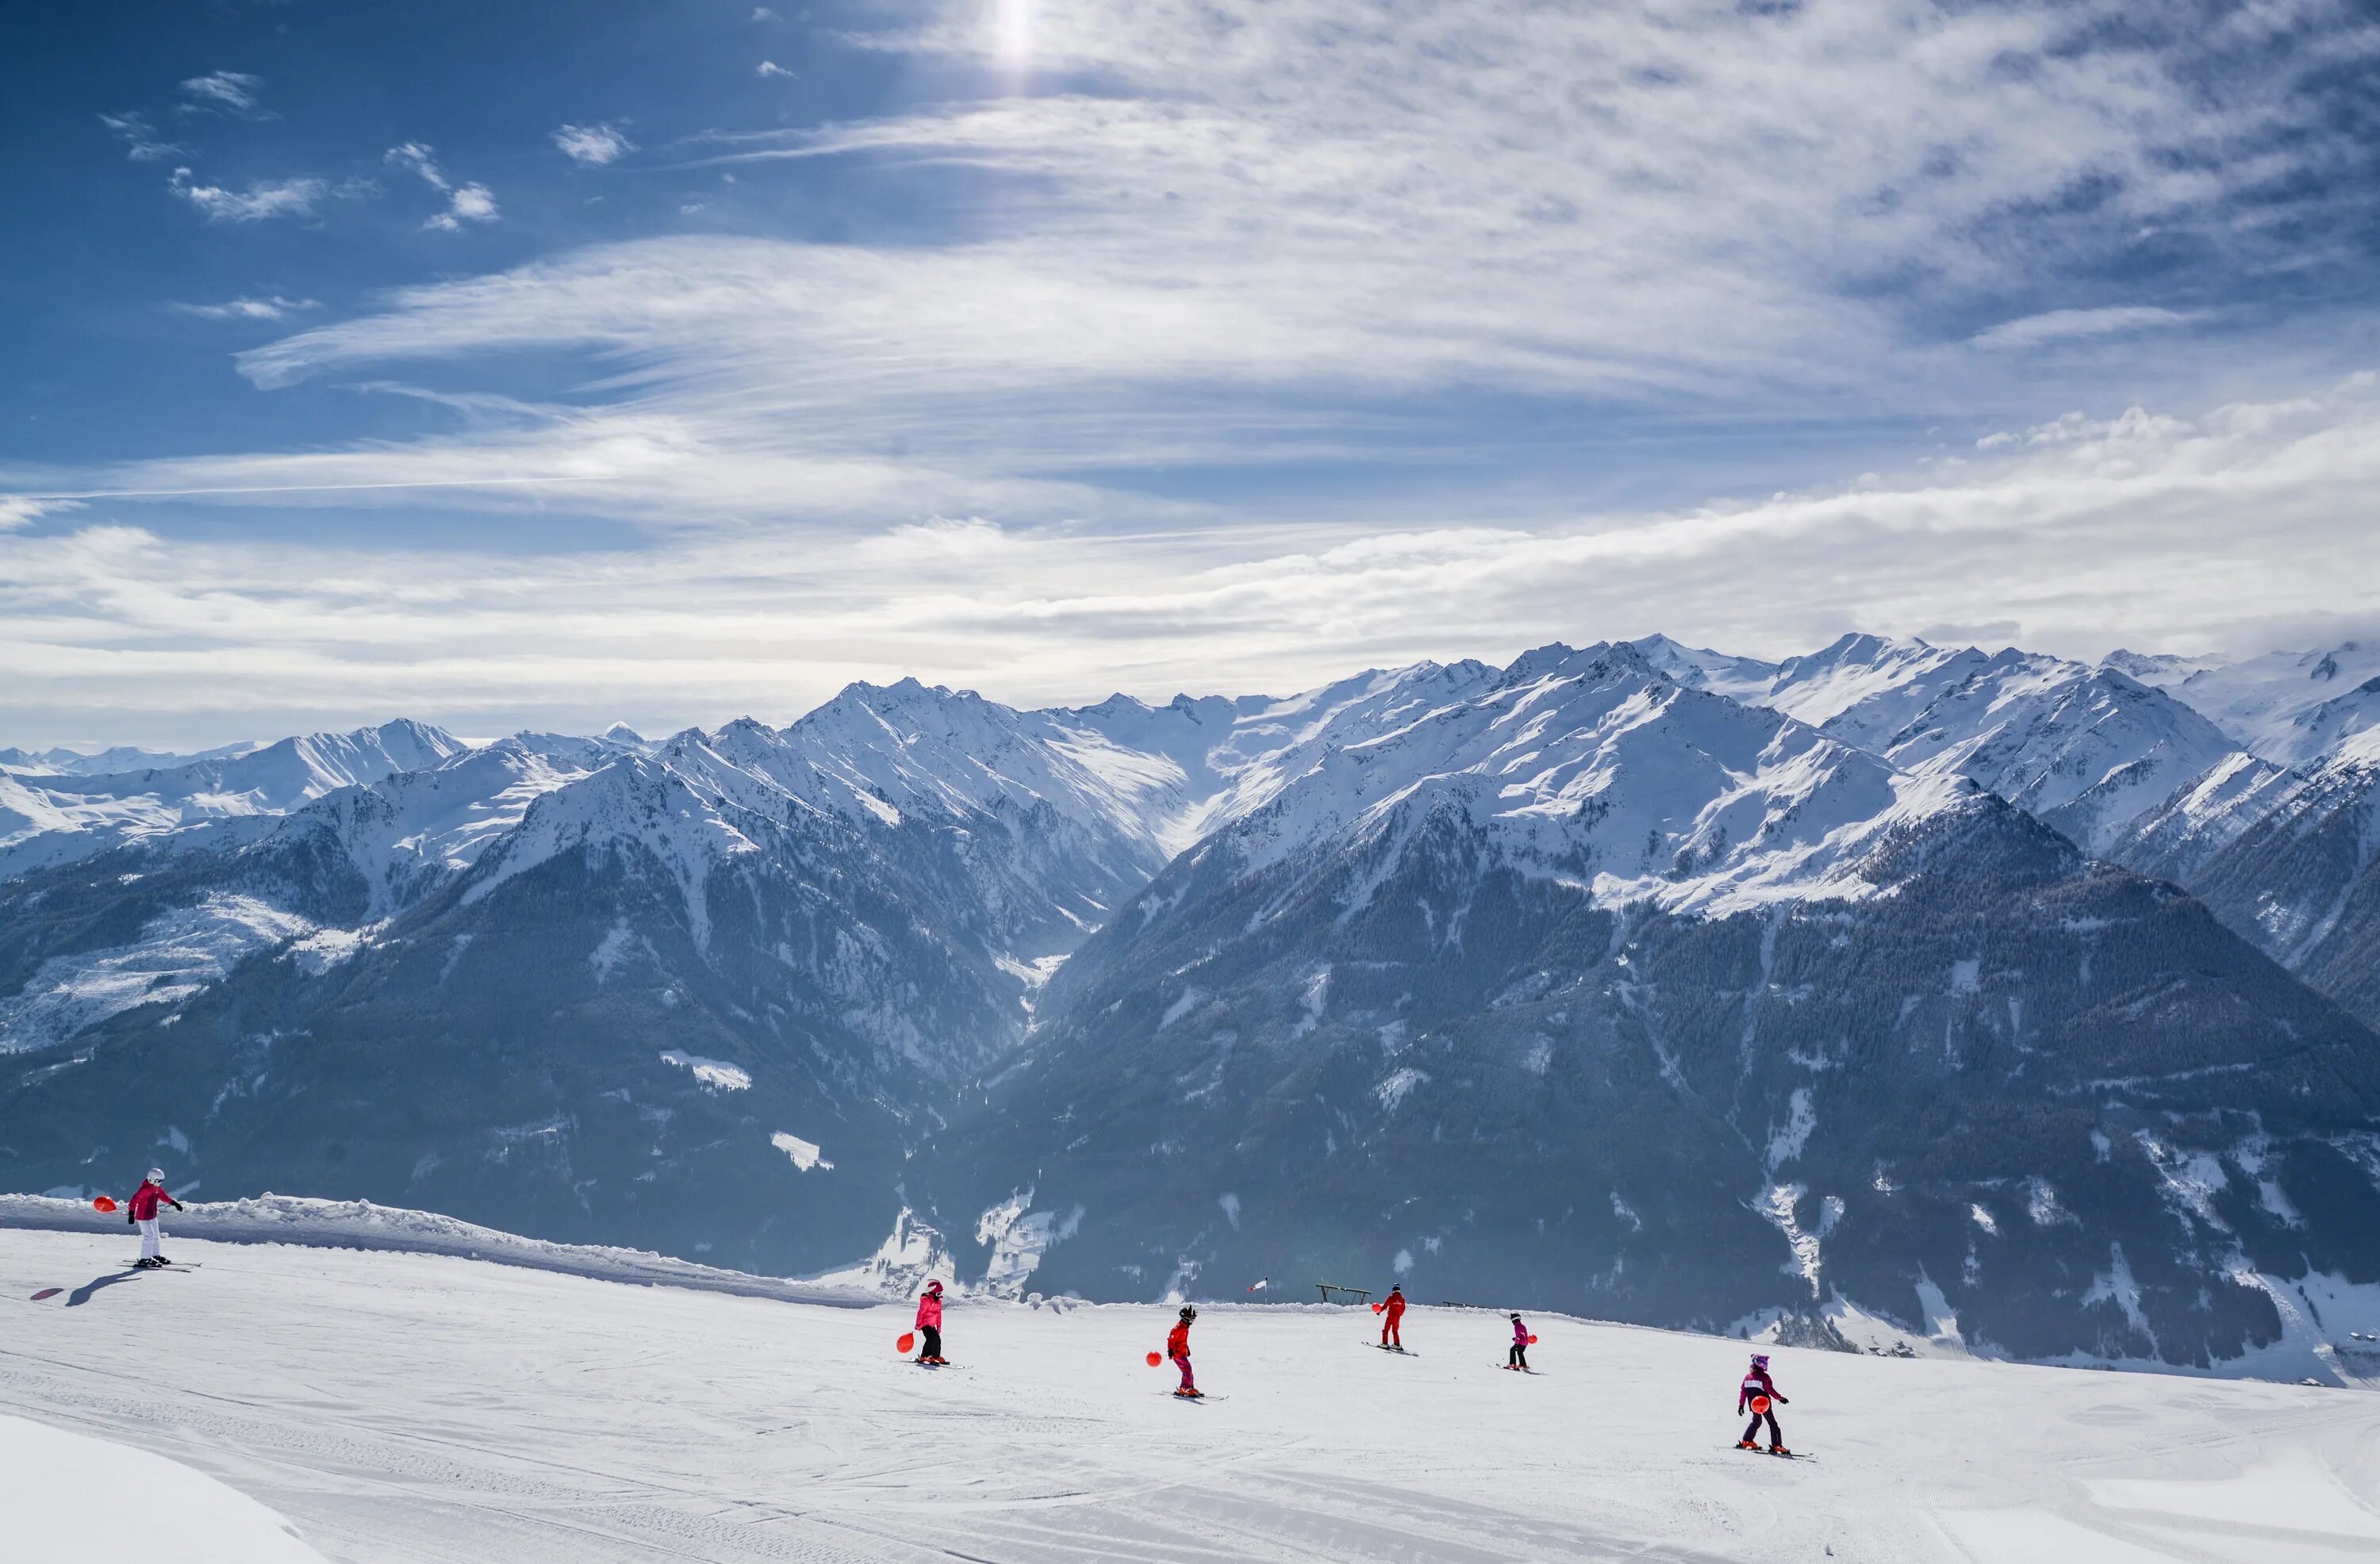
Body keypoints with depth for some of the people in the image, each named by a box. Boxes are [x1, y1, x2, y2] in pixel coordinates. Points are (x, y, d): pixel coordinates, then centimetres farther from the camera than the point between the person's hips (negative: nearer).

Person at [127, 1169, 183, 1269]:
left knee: (156, 1236, 17)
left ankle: (155, 1255, 33)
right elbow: (134, 1200, -27)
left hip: (153, 1217, 9)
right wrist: (131, 1214, -33)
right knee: (149, 1236, -14)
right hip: (143, 1217, -9)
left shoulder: (157, 1188, 3)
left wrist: (174, 1203, 3)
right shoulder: (144, 1189, -23)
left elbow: (164, 1196, 15)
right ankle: (145, 1259, -9)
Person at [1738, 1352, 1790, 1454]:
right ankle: (1776, 1446, -4)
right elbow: (1770, 1390, -20)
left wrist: (1741, 1405, 12)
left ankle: (1746, 1441, 26)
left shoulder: (1748, 1377, 3)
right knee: (1772, 1423, 3)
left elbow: (1743, 1391, 6)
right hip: (1765, 1405, -6)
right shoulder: (1764, 1377, -16)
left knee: (1756, 1421, 24)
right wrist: (1780, 1398, -12)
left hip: (1754, 1406, 6)